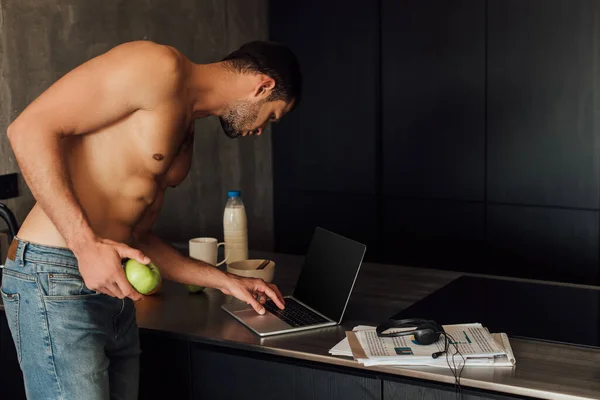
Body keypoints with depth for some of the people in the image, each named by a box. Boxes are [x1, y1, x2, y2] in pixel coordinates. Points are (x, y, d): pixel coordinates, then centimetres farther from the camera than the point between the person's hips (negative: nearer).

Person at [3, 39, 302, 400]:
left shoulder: (185, 132, 21)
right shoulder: (161, 66, -9)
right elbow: (31, 128, -17)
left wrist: (227, 282, 24)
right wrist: (86, 244, -24)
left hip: (112, 292, 9)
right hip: (55, 282, -9)